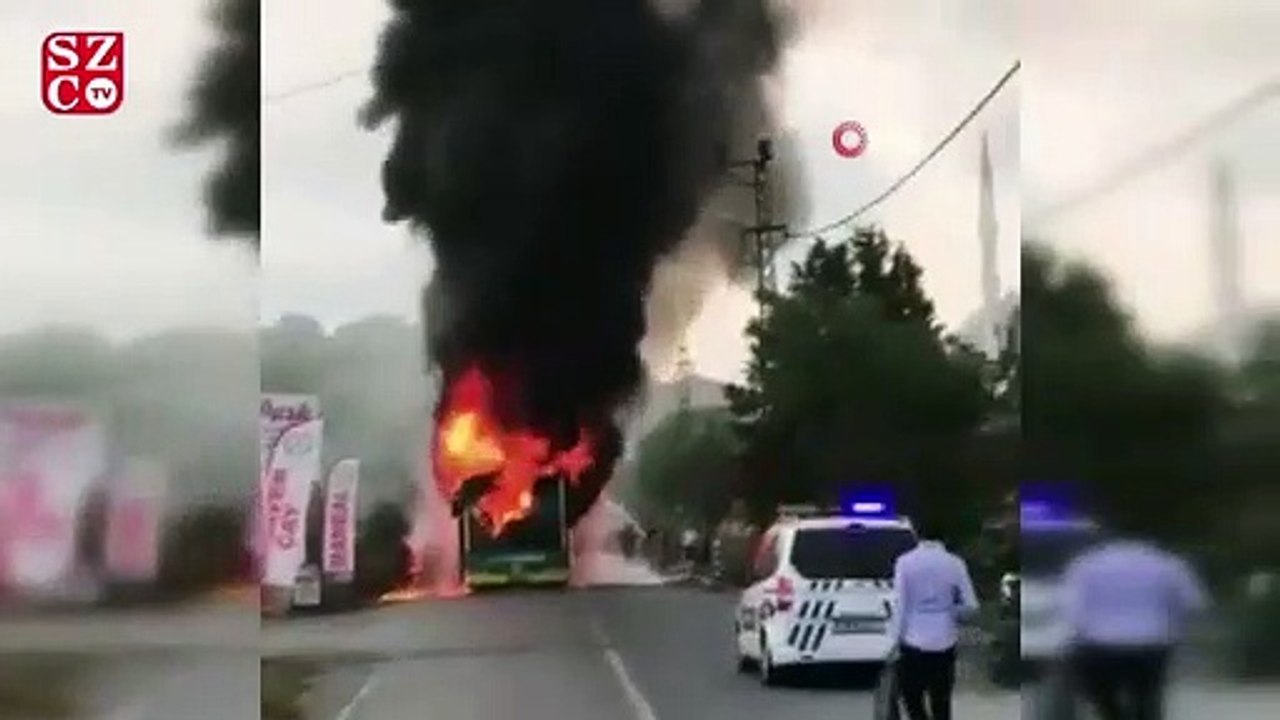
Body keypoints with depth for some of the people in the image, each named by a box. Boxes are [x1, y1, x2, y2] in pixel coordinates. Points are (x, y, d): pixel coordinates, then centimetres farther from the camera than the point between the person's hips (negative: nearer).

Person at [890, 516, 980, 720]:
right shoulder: (954, 563, -7)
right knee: (941, 701, 13)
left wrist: (899, 636, 3)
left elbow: (901, 606, -8)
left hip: (913, 642, -2)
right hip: (944, 642, 2)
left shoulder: (905, 562, -10)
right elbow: (971, 605, -5)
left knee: (910, 695, 14)